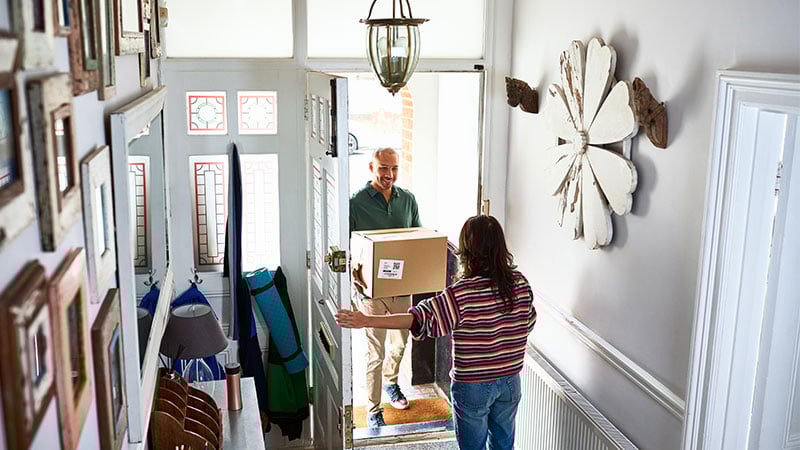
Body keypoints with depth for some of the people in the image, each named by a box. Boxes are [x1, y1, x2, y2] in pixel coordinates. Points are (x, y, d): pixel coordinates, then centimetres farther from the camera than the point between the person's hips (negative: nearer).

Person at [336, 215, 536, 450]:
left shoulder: (462, 293, -24)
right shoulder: (520, 283, -7)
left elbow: (419, 318, -31)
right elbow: (528, 322, 9)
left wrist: (366, 320, -31)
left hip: (473, 386, -5)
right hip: (510, 383, 5)